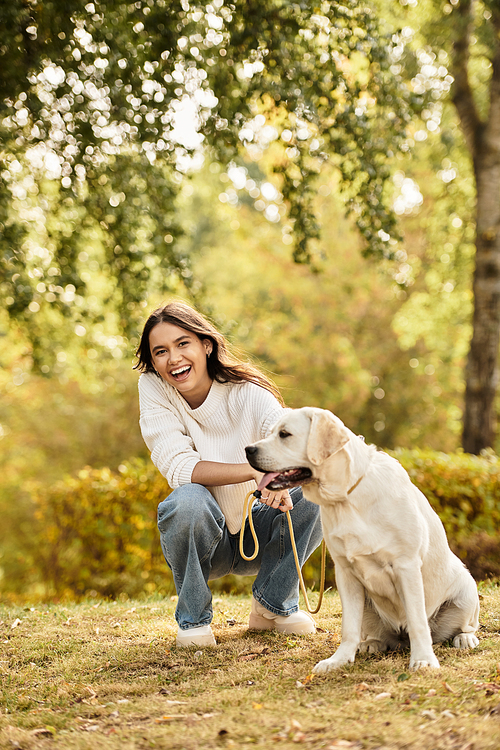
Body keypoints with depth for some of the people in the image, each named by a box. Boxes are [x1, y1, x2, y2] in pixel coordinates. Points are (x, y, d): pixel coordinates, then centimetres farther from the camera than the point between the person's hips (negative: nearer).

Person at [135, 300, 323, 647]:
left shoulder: (248, 391, -15)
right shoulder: (153, 388, -15)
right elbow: (179, 468, -25)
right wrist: (254, 469, -40)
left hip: (259, 533, 2)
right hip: (204, 539, -1)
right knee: (189, 500, -34)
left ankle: (274, 602, -2)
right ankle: (193, 617, -9)